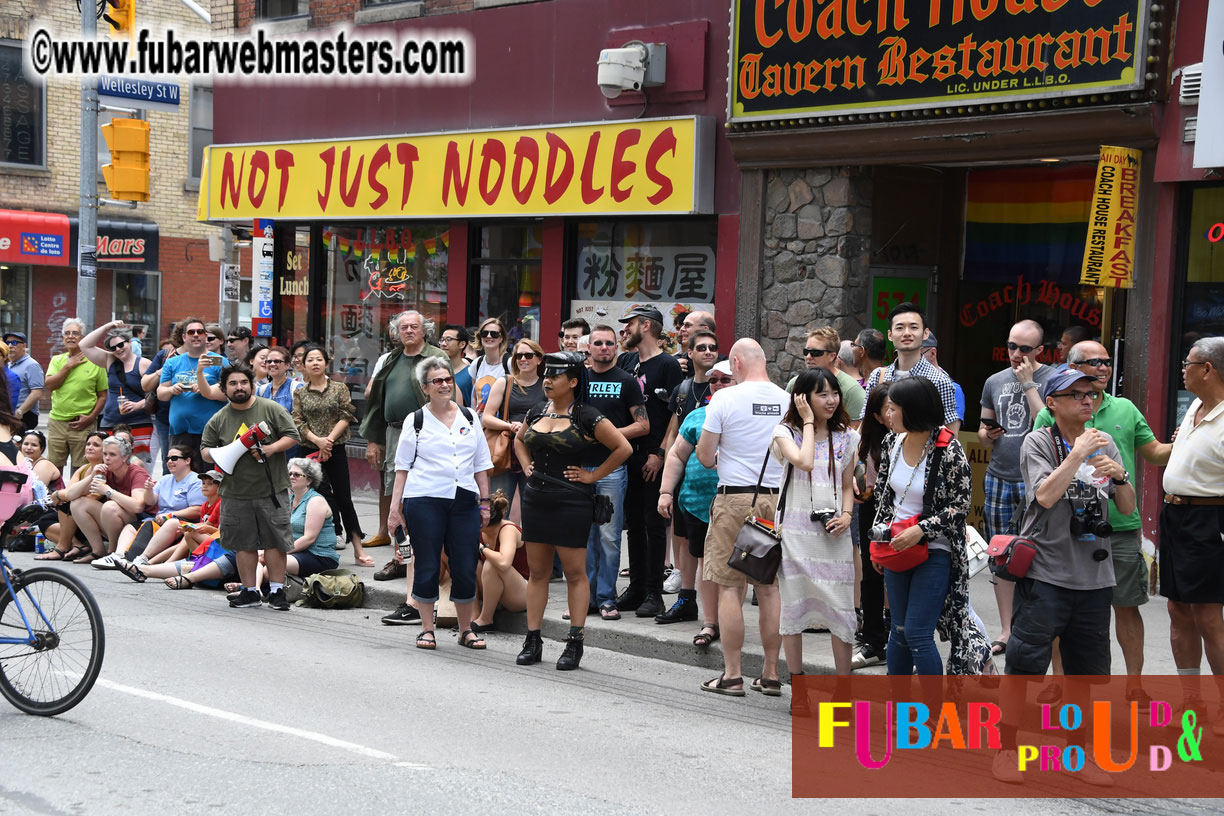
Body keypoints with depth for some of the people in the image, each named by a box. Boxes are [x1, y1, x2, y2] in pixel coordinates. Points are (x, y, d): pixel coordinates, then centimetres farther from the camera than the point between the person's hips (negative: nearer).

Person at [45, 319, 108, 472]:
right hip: (57, 423, 3)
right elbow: (49, 385, -6)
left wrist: (90, 417, -9)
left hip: (83, 425, -3)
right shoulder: (56, 360, 10)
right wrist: (69, 365, -7)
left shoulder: (95, 362, 1)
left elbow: (102, 395, 2)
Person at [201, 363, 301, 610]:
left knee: (275, 541, -1)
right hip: (236, 494, 3)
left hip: (272, 491, -2)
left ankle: (277, 590, 8)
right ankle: (250, 591, 17)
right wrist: (215, 456, -8)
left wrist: (270, 449, -15)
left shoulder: (271, 409, 0)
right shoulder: (218, 420, 8)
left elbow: (292, 436, 0)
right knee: (243, 544, 6)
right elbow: (206, 448, 15)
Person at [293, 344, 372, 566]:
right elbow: (298, 422, 1)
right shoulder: (300, 393, 8)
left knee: (343, 498, -4)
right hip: (309, 450, 2)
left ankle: (358, 549, -2)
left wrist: (329, 440, -12)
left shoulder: (339, 388, 4)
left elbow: (346, 417, -2)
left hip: (335, 450, -2)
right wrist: (317, 440, -13)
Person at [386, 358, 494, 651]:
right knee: (426, 566, 1)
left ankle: (466, 630, 14)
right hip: (424, 500, -2)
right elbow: (402, 467, 6)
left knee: (466, 568, 1)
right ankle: (427, 630, 13)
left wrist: (485, 502, 12)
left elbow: (481, 464, 17)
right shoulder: (416, 420, 5)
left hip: (464, 500, 2)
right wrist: (395, 507, 0)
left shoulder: (469, 418, 13)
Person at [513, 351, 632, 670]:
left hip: (571, 503, -6)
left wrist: (592, 475, -6)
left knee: (575, 573, 1)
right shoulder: (537, 412, 10)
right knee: (537, 571, 10)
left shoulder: (586, 417, -9)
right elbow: (519, 439, 30)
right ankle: (532, 640, 16)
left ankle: (575, 643, 7)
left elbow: (623, 448, -7)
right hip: (535, 499, 6)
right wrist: (527, 466, 14)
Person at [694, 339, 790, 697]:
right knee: (770, 589, 10)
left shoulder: (724, 399, -8)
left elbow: (705, 457, -3)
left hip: (735, 498, -4)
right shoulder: (788, 400, 4)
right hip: (777, 500, 4)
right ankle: (771, 674, 14)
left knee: (729, 587, 2)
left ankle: (732, 675, 3)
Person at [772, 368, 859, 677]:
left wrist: (846, 515, -4)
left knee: (840, 604, 0)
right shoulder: (786, 431, -1)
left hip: (833, 532, 2)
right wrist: (809, 422, -11)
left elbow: (847, 486, 14)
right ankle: (795, 677, 14)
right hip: (796, 529, -2)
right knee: (793, 600, 2)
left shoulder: (845, 437, 10)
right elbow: (804, 462, -21)